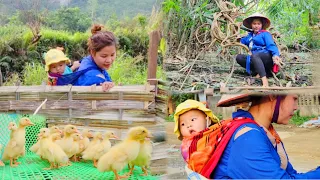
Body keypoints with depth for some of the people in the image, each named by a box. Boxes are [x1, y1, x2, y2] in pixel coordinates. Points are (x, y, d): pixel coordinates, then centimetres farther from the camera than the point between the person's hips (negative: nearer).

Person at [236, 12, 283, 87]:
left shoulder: (265, 34, 3)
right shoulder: (250, 35, 22)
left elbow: (271, 45, -11)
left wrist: (275, 55, -29)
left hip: (267, 57, -7)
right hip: (255, 60, 7)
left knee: (254, 56, -38)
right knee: (239, 57, -10)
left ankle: (264, 80, -54)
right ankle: (259, 72, -19)